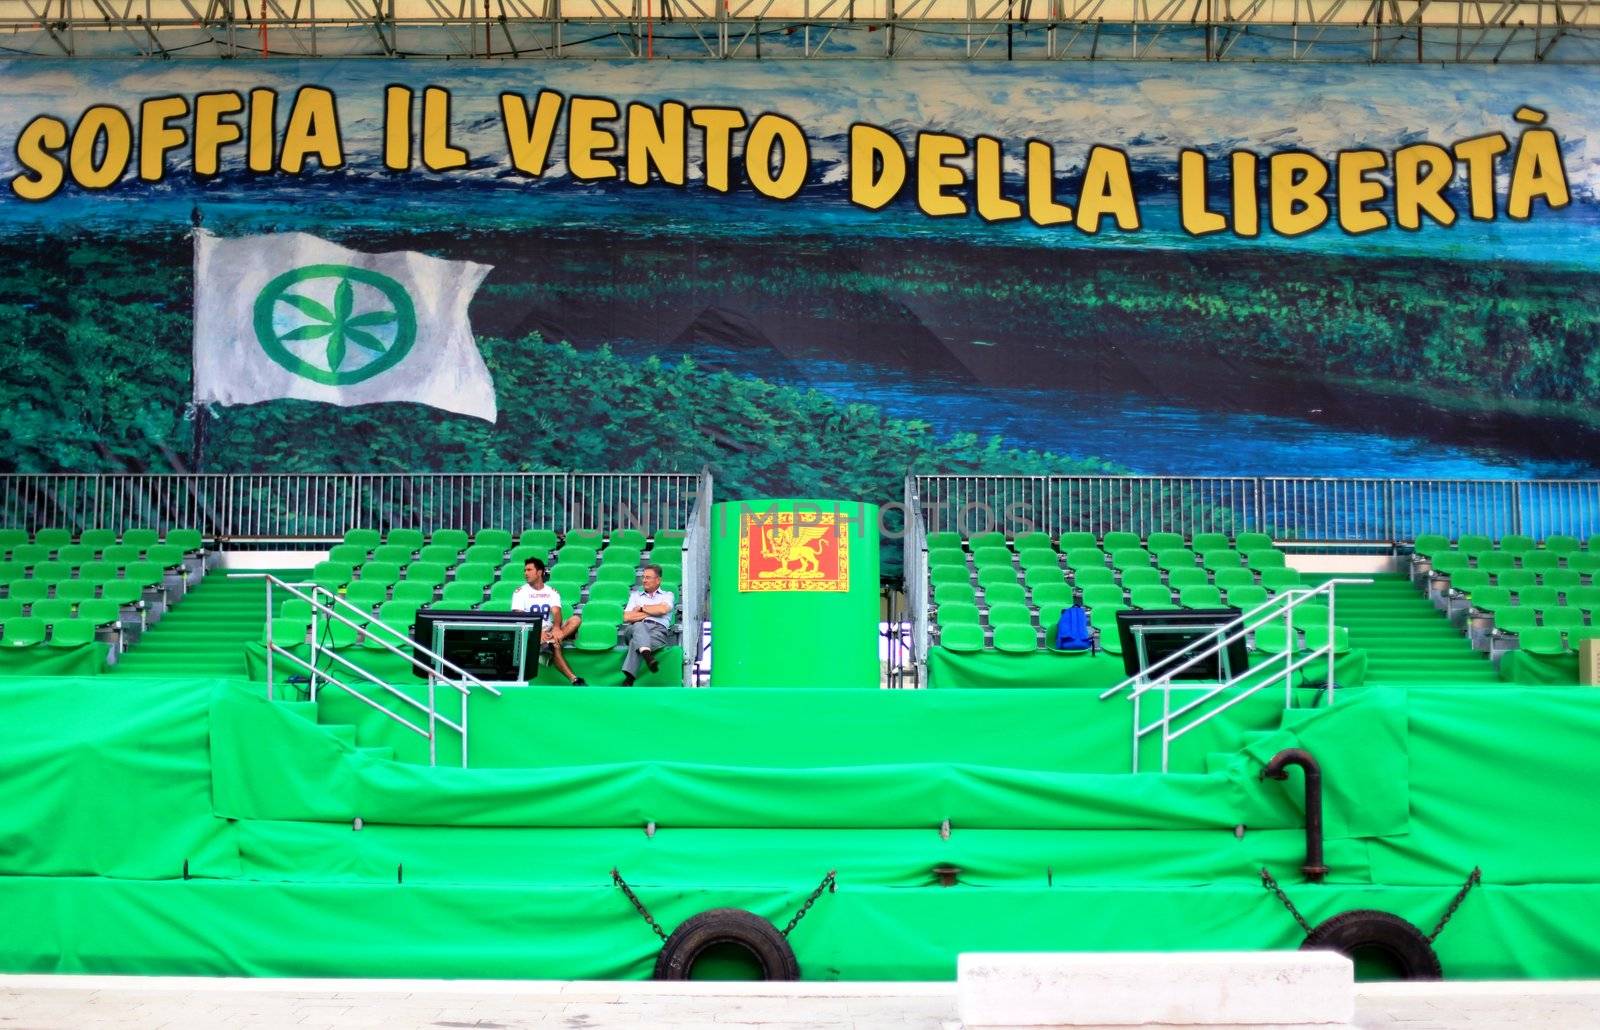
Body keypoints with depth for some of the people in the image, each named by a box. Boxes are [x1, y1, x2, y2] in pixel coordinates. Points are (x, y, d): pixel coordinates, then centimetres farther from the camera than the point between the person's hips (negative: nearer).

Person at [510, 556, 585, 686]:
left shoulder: (552, 592, 12)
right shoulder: (520, 592, 4)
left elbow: (556, 612, -5)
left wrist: (556, 628, -29)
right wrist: (537, 632, -26)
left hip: (549, 632, 4)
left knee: (576, 619, -22)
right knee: (554, 646, -34)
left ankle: (548, 643, -44)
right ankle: (574, 680, -44)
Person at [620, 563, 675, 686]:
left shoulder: (667, 595, 25)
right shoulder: (635, 595, 33)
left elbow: (663, 609, -1)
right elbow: (626, 617, 14)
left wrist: (642, 608, 10)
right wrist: (651, 612, 9)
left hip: (658, 629, -2)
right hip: (637, 629, 2)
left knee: (635, 643, -37)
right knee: (639, 625, -39)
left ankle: (628, 679, -54)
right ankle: (647, 655, -68)